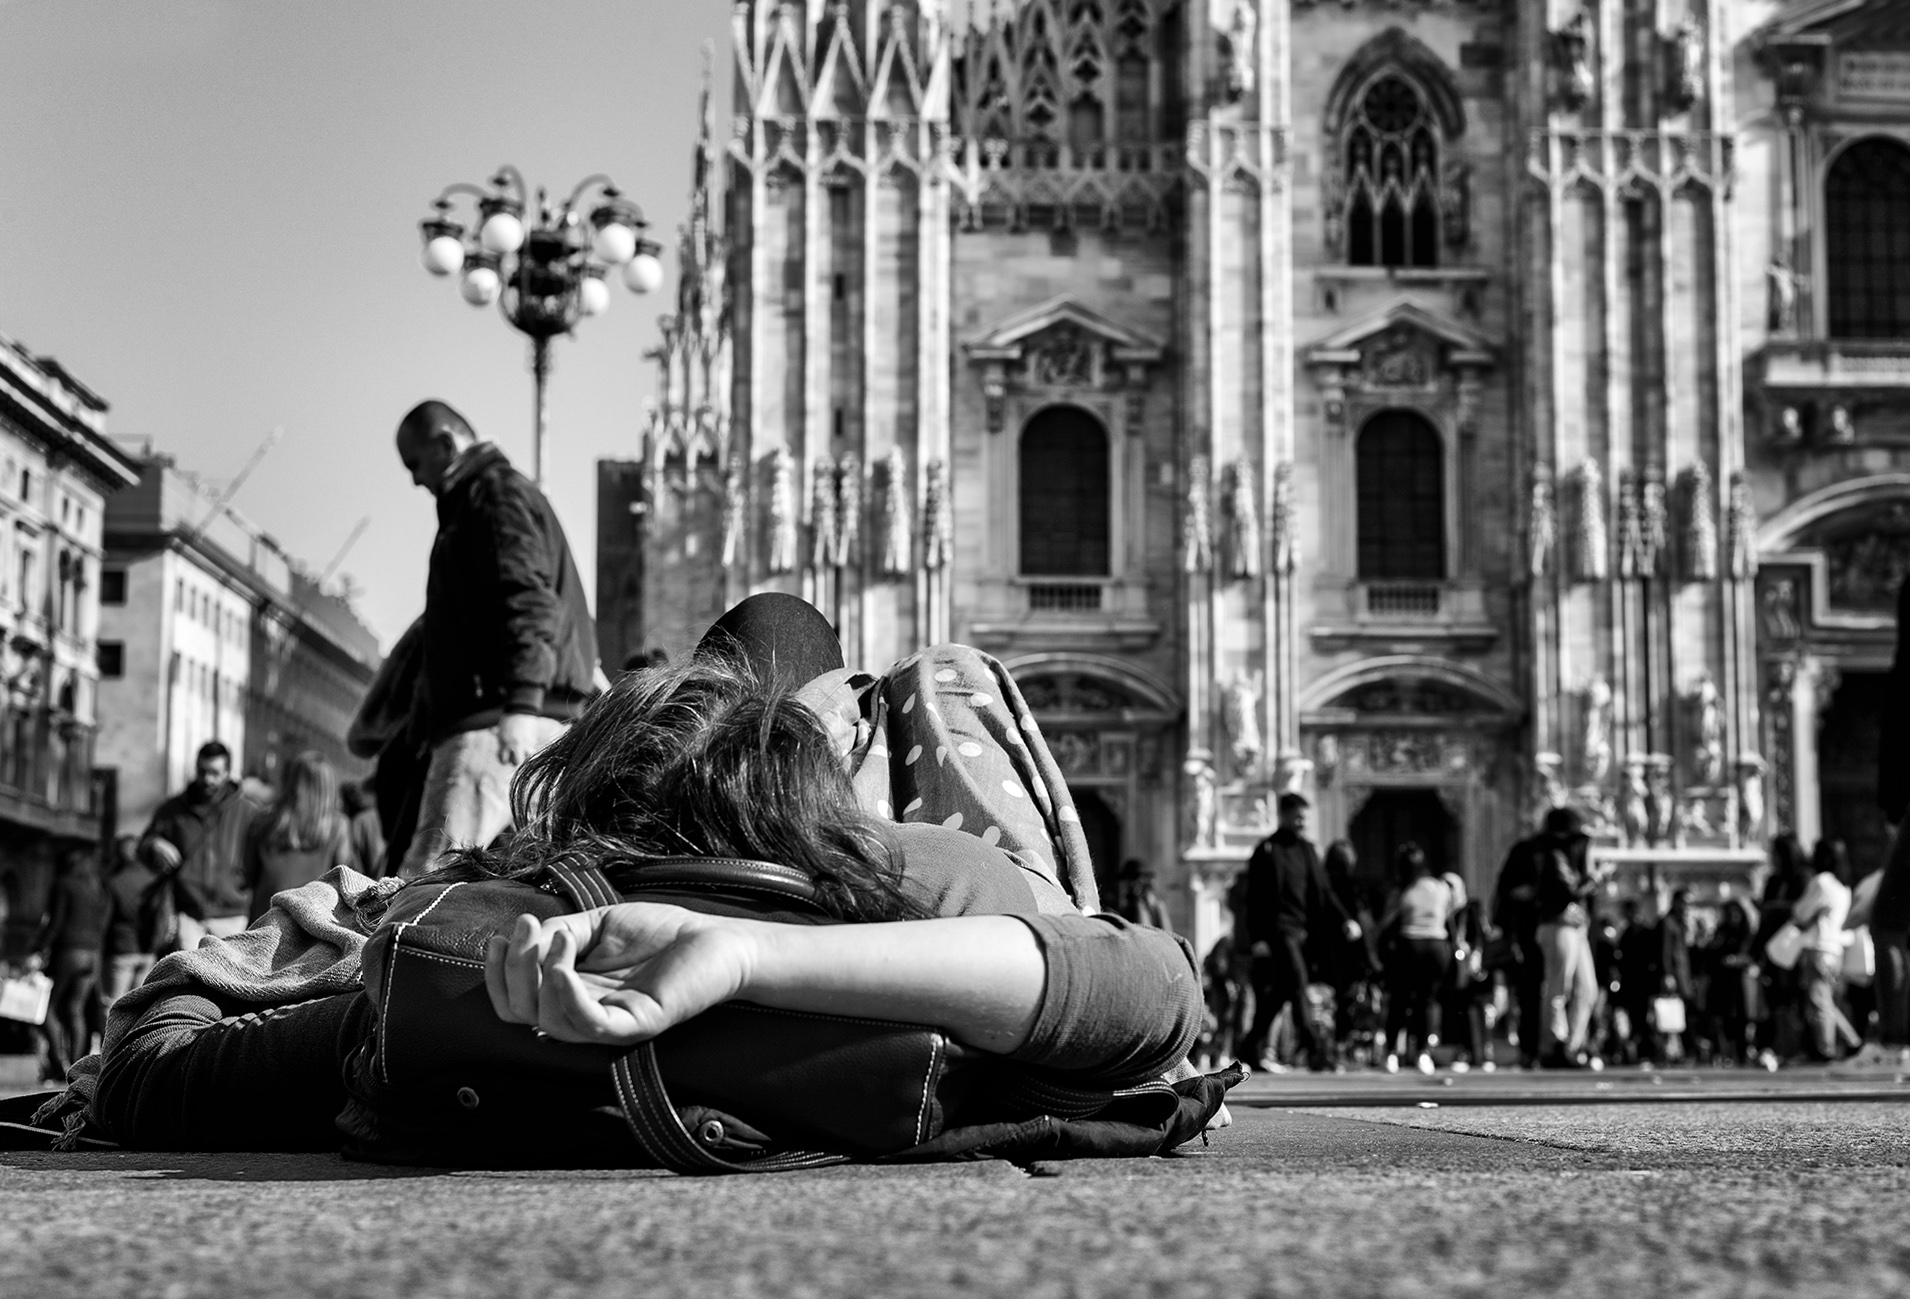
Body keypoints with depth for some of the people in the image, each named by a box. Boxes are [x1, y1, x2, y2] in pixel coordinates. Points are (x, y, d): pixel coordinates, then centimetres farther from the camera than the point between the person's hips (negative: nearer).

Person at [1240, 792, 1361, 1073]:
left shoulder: (1307, 850, 15)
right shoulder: (1267, 851, -6)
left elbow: (1322, 892, 17)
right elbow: (1256, 898, -8)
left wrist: (1343, 919, 3)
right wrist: (1258, 938, -14)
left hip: (1302, 928, 7)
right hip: (1279, 928, -7)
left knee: (1279, 990, 9)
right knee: (1296, 980, -16)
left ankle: (1254, 1047, 20)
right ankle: (1313, 1049, -18)